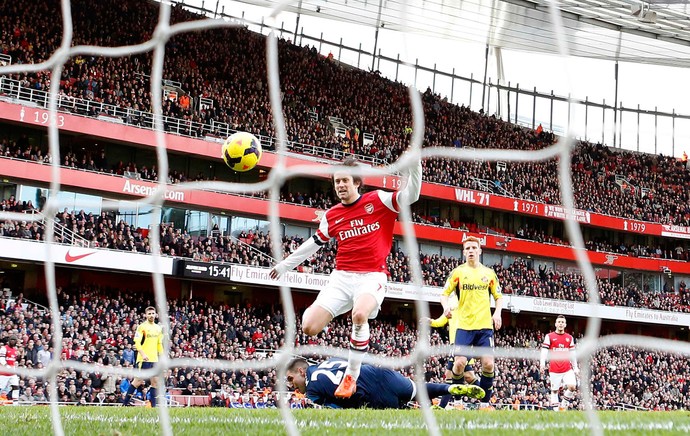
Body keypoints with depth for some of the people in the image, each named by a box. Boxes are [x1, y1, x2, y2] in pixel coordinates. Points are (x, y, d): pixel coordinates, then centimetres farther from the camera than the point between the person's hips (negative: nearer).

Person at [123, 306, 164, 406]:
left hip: (154, 359, 6)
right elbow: (137, 342, -13)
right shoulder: (142, 327, -6)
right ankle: (125, 403, 3)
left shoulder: (158, 328, 14)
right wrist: (143, 354, -23)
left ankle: (153, 405, 9)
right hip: (144, 359, -6)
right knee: (138, 381, -6)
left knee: (154, 381, 4)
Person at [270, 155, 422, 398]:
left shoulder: (378, 200, 2)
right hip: (341, 277, 3)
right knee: (309, 328, -15)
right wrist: (285, 265, 28)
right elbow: (313, 244, 23)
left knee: (360, 315, -35)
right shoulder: (332, 216, 11)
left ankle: (351, 377, -17)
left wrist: (414, 164, -21)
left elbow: (411, 195, -6)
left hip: (372, 276, -3)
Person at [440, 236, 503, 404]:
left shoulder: (489, 273, 10)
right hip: (464, 325, -1)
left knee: (488, 364, -8)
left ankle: (485, 400, 10)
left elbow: (498, 296, 17)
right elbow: (444, 294, 6)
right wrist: (446, 307, -15)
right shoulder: (458, 272, 5)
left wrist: (497, 313, -2)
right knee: (460, 363, -11)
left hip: (485, 326, 2)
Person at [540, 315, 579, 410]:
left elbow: (572, 354, 17)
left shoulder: (570, 338, 13)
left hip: (567, 369, 2)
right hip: (554, 369, -2)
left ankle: (564, 405, 4)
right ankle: (555, 409, 10)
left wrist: (575, 367, 14)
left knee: (572, 386, -16)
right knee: (554, 390, 1)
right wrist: (542, 363, -17)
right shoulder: (549, 336, 3)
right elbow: (544, 351, -2)